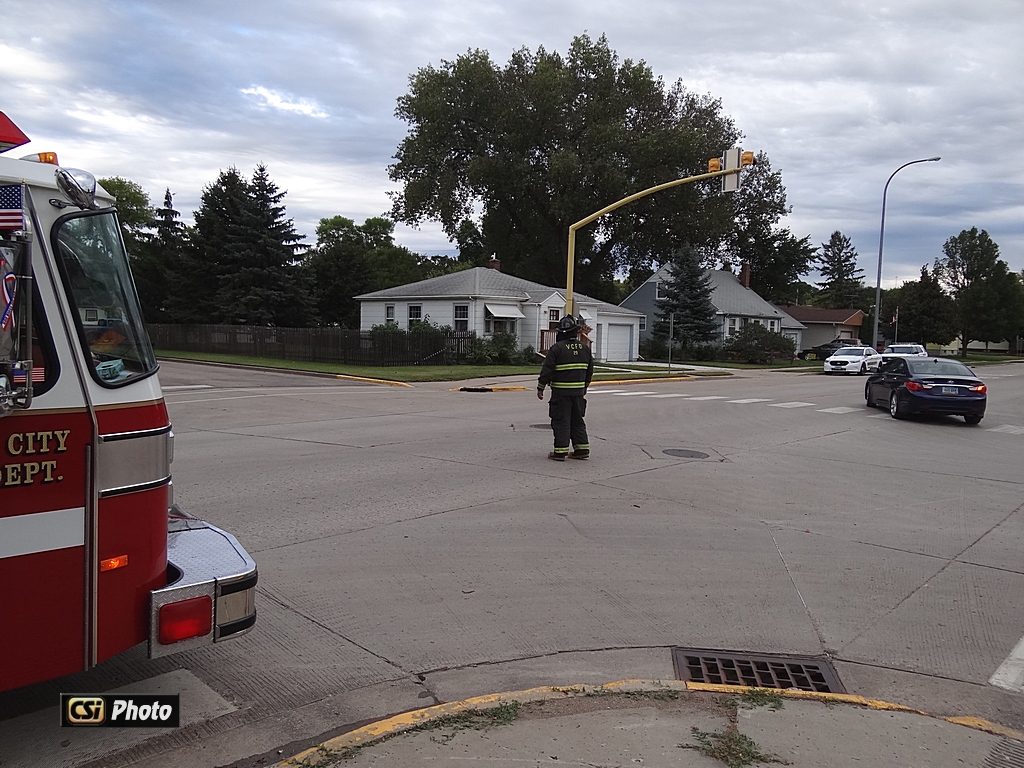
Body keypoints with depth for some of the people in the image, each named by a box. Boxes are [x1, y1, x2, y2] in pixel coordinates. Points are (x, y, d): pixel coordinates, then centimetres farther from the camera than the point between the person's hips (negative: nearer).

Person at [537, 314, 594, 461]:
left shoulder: (557, 348, -12)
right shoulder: (585, 348, 6)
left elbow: (547, 370, -12)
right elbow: (590, 370, 15)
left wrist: (540, 388, -3)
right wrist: (585, 387, 28)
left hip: (561, 392, -5)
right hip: (578, 391, 5)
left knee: (561, 421, 0)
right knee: (577, 420, 15)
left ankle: (560, 451, 1)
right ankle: (582, 449, 16)